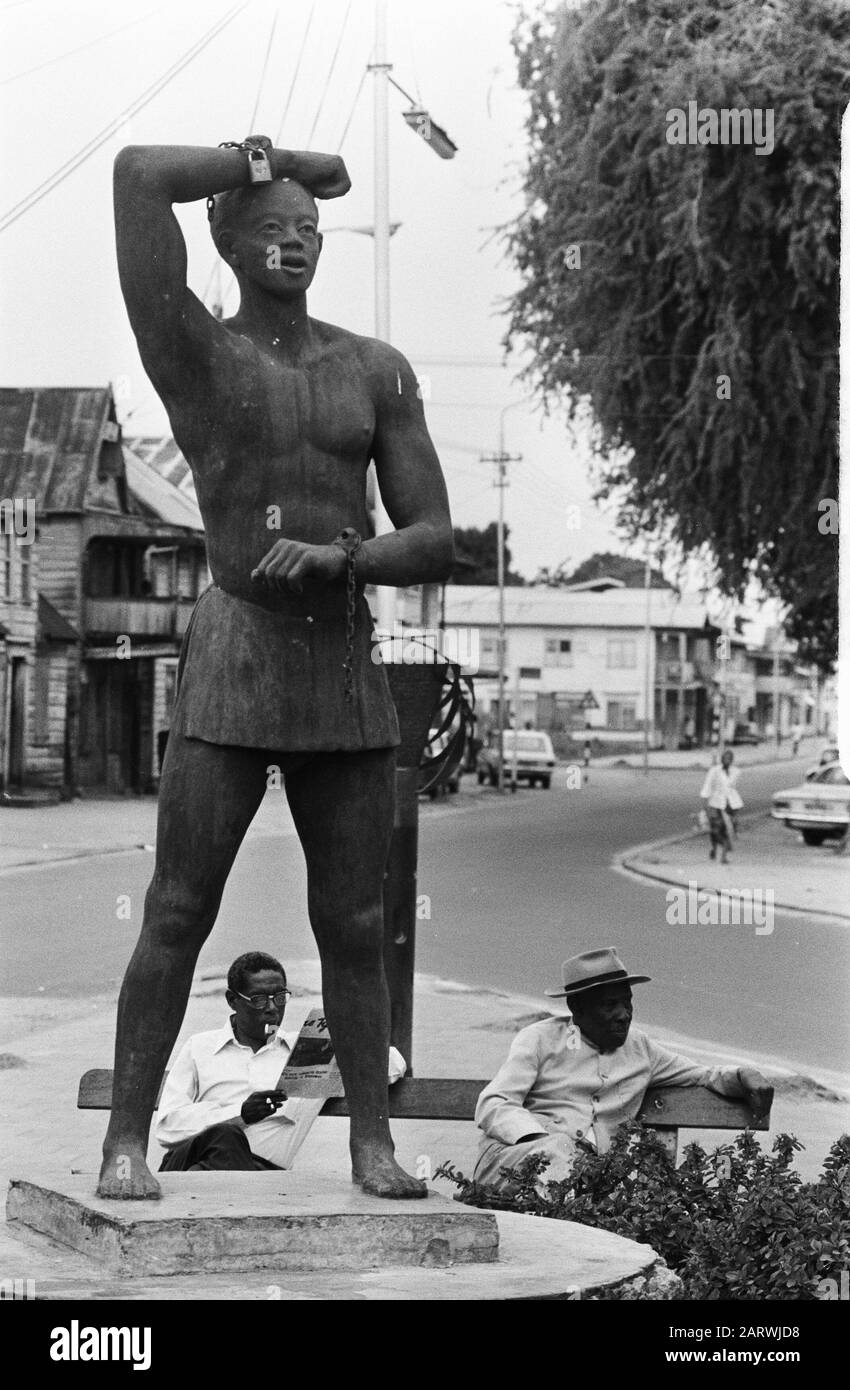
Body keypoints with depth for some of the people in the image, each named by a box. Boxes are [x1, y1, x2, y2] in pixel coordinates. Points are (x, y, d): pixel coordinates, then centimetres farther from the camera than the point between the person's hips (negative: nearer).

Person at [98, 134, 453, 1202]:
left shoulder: (378, 372, 9)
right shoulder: (194, 353, -1)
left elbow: (436, 546, 5)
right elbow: (139, 176, -14)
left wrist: (338, 556, -15)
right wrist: (269, 162, 0)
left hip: (350, 674, 3)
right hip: (232, 666, -3)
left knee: (355, 924, 7)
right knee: (177, 915, -3)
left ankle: (372, 1141, 15)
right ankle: (126, 1142, 4)